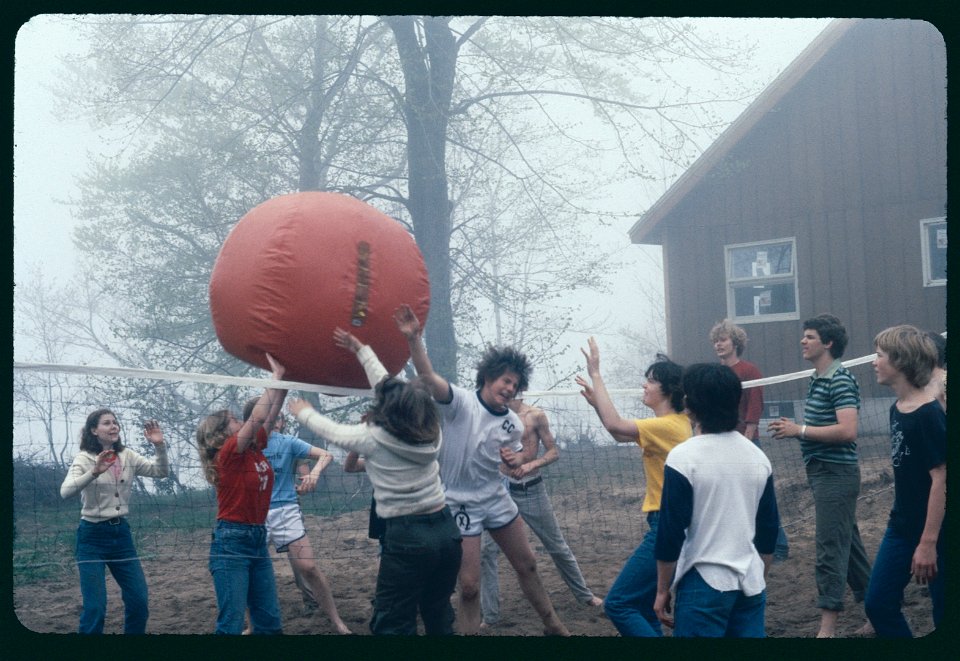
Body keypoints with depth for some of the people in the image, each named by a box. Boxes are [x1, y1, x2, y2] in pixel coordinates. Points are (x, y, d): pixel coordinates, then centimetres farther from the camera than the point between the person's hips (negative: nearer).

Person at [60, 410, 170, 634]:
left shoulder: (128, 456, 5)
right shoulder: (84, 458, -8)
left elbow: (161, 471, 0)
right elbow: (65, 491, -24)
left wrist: (159, 445, -17)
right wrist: (94, 473, -40)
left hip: (121, 533, 5)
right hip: (93, 536, -5)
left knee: (139, 600, 5)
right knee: (95, 606, -10)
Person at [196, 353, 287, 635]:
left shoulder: (254, 449, 8)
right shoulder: (228, 455, -11)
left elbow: (270, 416, 10)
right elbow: (257, 418, -19)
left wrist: (283, 379, 0)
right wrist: (276, 378, -12)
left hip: (258, 540, 8)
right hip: (231, 542, -8)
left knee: (270, 621, 7)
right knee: (231, 623, -8)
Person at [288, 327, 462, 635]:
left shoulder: (373, 438, -9)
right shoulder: (431, 432, 5)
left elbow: (331, 430, 9)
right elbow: (390, 385, 16)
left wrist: (304, 411, 29)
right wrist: (361, 350, 27)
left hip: (406, 536, -6)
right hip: (445, 529, 6)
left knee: (392, 625, -1)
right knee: (440, 618, 16)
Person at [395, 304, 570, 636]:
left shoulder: (513, 424, 0)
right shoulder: (461, 402, -16)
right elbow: (428, 376, -33)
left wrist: (515, 459, -7)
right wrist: (413, 338, -48)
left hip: (496, 499, 6)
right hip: (459, 503, -5)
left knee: (527, 564, 16)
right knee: (469, 586, -7)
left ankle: (552, 625, 36)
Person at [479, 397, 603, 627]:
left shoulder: (536, 415, -8)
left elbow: (554, 452, -6)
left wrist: (531, 464, -21)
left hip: (532, 490, -2)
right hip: (503, 490, 2)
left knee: (558, 547, 13)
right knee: (486, 551, -6)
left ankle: (584, 594, 34)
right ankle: (489, 616, 3)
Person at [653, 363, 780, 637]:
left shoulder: (684, 457, -12)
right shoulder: (758, 456, 5)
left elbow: (671, 534, -12)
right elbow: (769, 530, 12)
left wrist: (662, 591, -2)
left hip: (704, 584, -5)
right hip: (750, 584, 6)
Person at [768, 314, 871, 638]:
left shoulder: (840, 380, -15)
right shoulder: (818, 380, 15)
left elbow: (847, 430, -25)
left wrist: (800, 430, -20)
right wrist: (794, 428, 7)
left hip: (836, 473, -10)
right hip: (823, 471, 10)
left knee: (830, 548, -9)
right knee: (848, 543, 16)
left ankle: (828, 626, -7)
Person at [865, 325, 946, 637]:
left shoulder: (929, 415, -19)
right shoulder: (897, 409, 6)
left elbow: (941, 480, -22)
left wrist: (928, 542, -23)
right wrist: (901, 518, 18)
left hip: (934, 532, -8)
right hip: (901, 527, 8)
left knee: (944, 614, 4)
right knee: (878, 604, 9)